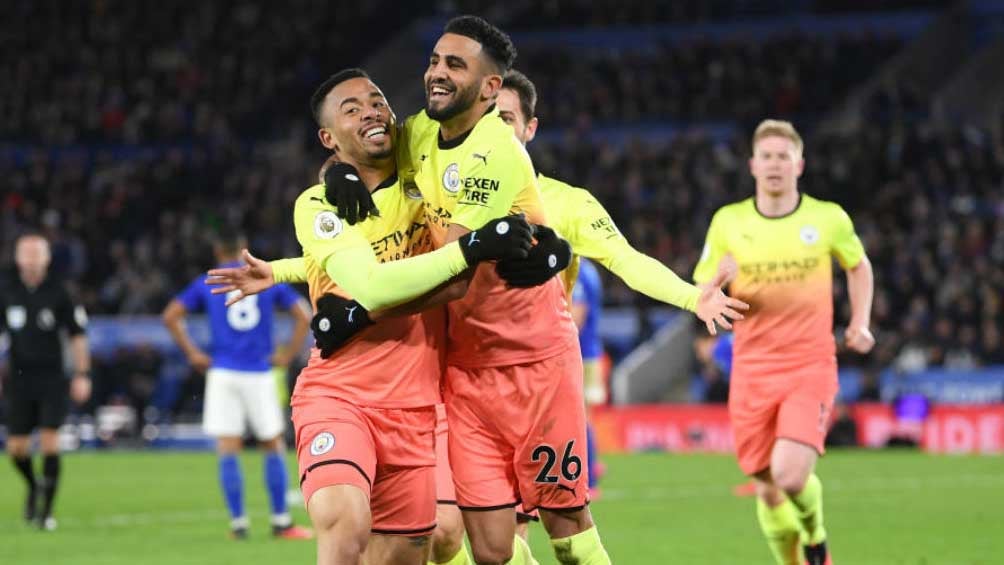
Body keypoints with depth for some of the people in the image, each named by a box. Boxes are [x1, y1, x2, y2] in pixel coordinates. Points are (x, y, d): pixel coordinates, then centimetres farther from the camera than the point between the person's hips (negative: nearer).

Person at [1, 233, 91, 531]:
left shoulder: (58, 293, -1)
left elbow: (77, 335, 3)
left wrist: (82, 375, -3)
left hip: (51, 377, -2)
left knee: (50, 441, -12)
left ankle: (46, 509, -3)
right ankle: (33, 486, 32)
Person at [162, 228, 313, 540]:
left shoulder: (206, 284, 6)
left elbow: (171, 316, 1)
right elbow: (303, 316, 3)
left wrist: (193, 353, 4)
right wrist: (288, 354, 7)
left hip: (223, 373, 0)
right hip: (259, 374, 0)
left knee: (228, 451, 2)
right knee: (273, 446, 9)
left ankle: (238, 522, -3)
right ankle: (281, 522, 8)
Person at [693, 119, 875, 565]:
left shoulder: (828, 219, 1)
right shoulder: (728, 222, 2)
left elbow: (859, 266, 21)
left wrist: (859, 323, 8)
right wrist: (719, 280, -17)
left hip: (811, 365, -2)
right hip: (752, 370, 2)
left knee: (790, 475, -20)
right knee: (767, 490, 3)